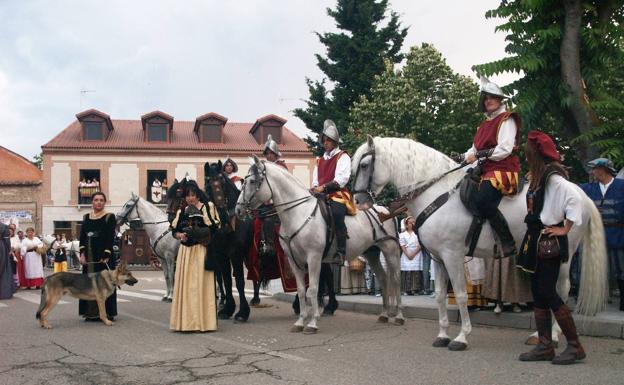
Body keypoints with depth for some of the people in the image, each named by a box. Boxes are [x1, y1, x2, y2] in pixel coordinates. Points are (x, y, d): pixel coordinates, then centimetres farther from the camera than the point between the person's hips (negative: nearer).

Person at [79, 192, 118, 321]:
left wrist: (106, 255, -15)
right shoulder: (86, 217, 13)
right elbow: (82, 237, 10)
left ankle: (107, 312, 3)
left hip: (103, 255, -5)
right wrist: (82, 253, -2)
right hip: (89, 256, 5)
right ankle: (91, 313, 13)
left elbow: (110, 238, -8)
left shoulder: (109, 217, -1)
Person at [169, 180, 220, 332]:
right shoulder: (182, 211, 14)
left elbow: (213, 228, -7)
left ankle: (203, 320, 0)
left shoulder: (207, 207, 1)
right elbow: (174, 230, 15)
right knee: (185, 284, 3)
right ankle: (186, 321, 9)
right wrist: (180, 235, -5)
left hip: (201, 250, -4)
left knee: (201, 284, -5)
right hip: (185, 251, 4)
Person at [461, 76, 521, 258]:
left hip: (503, 170, -9)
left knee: (482, 200, -31)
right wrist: (465, 157, 2)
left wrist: (479, 155, -16)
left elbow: (505, 149, -13)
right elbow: (475, 149, 22)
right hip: (486, 171, 9)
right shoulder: (485, 124, 24)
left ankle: (509, 242, -25)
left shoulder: (506, 120, -1)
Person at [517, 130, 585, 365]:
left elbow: (575, 199, -27)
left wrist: (565, 229, -20)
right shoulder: (538, 178, 14)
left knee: (547, 293, -8)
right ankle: (545, 347, 14)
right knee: (538, 294, 9)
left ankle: (575, 346, 0)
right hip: (535, 240, 10)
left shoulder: (554, 178, -15)